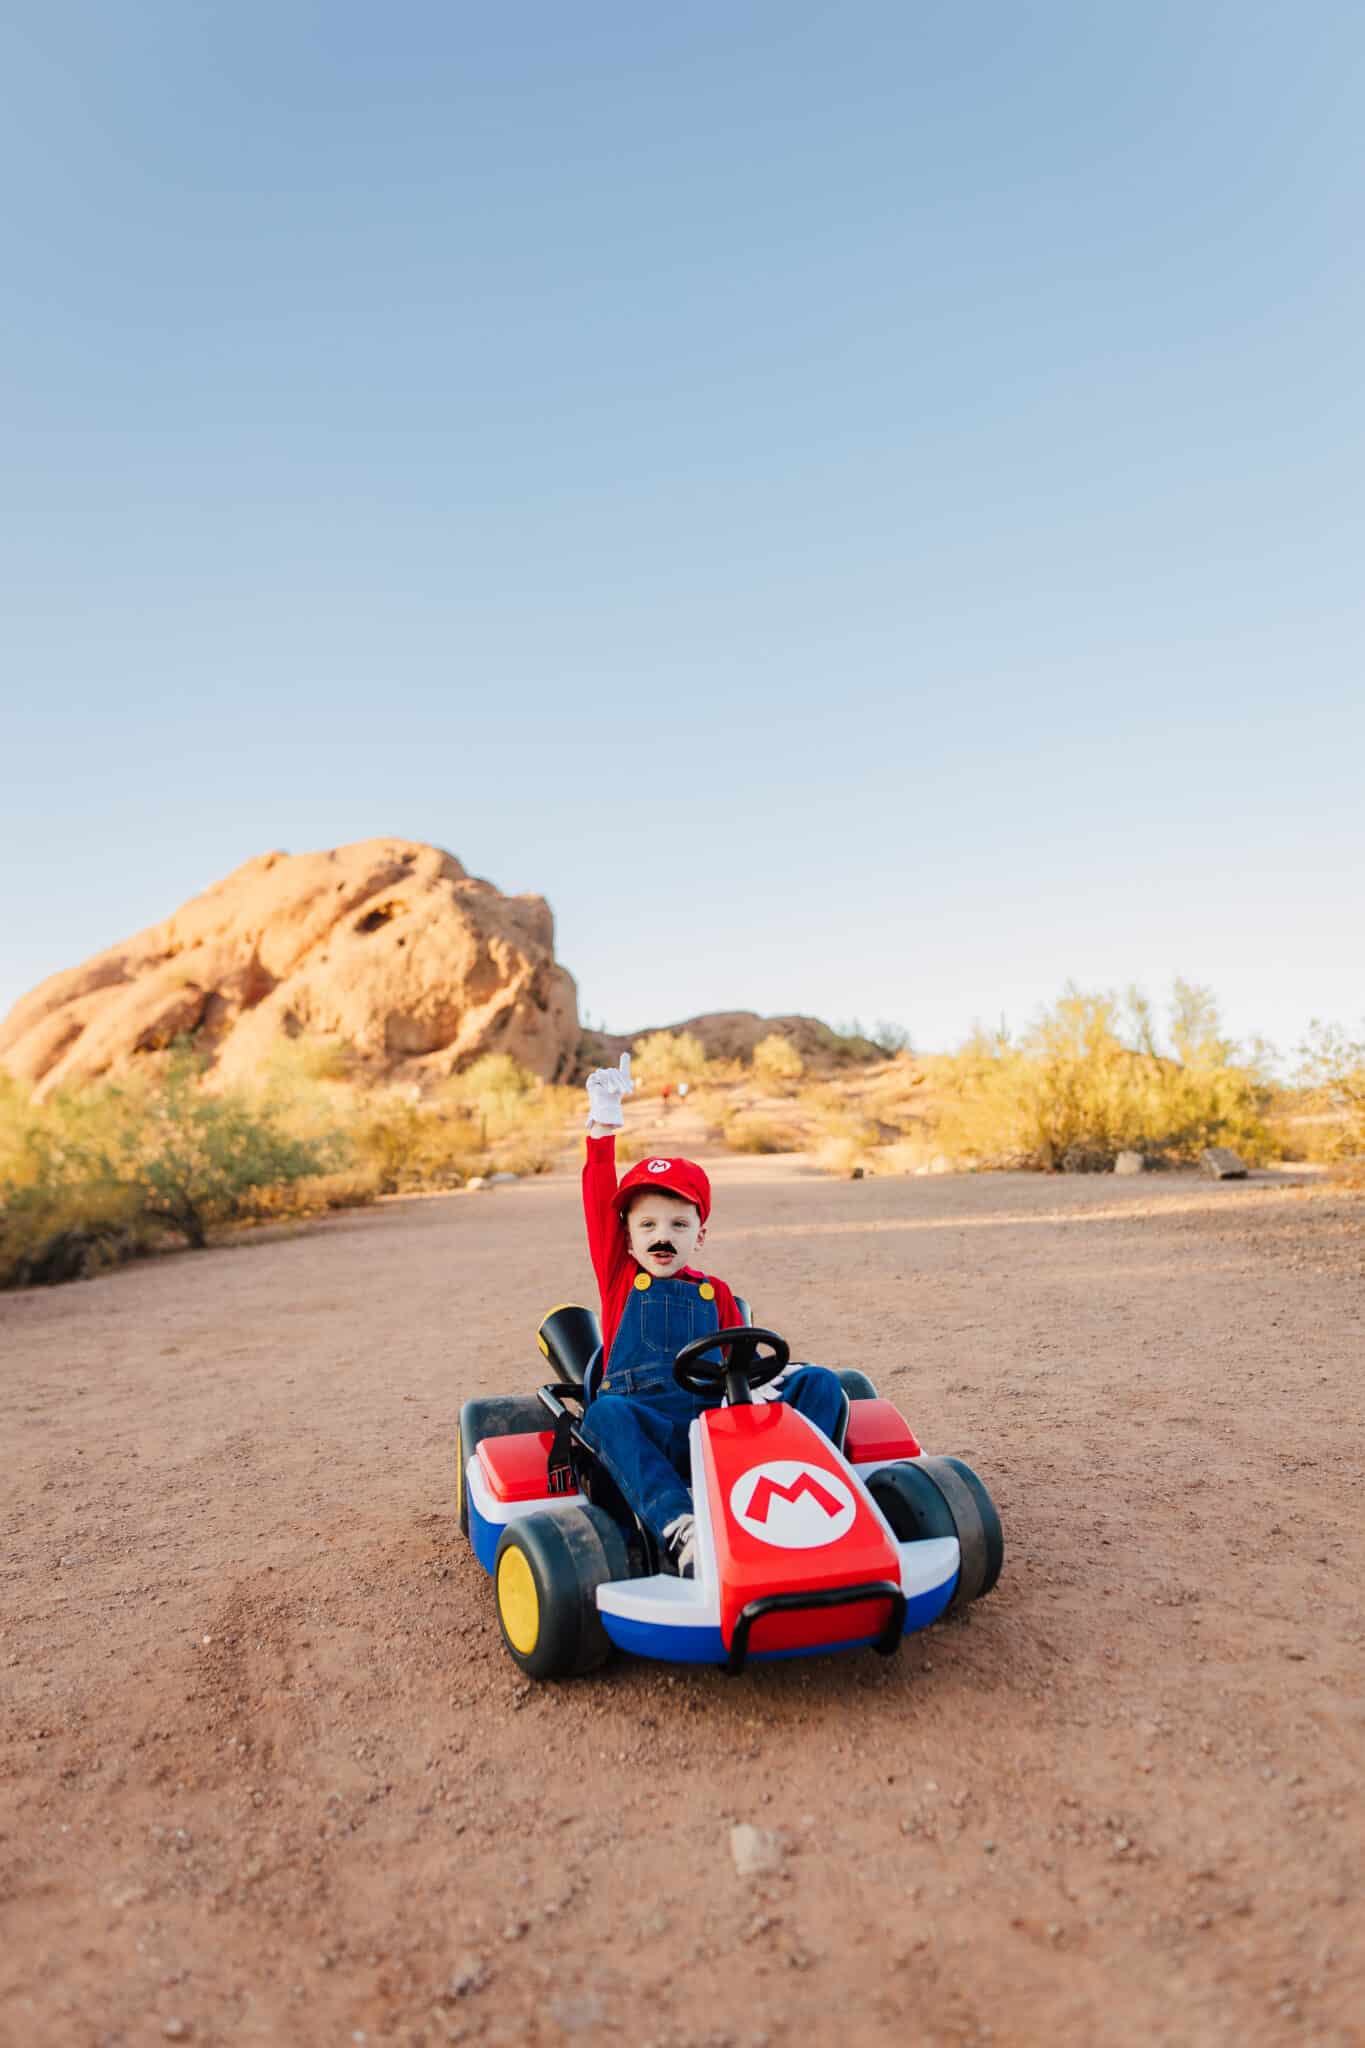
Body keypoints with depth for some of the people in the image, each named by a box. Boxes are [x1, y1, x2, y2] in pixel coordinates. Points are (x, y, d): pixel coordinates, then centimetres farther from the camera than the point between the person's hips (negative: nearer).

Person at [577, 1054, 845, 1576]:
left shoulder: (715, 1292, 22)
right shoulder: (619, 1276, 15)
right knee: (604, 1412, -38)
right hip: (646, 1425, -3)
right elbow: (599, 1204, 5)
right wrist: (603, 1123, 1)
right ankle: (677, 1529, -52)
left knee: (818, 1381, -17)